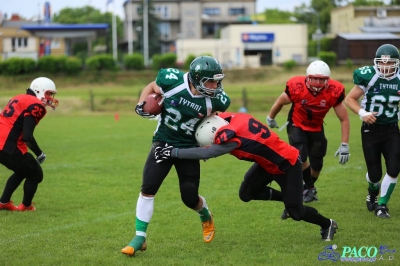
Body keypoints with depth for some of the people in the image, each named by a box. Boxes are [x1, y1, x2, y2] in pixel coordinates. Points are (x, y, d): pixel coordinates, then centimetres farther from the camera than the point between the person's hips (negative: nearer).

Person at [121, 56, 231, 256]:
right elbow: (152, 87, 1)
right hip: (164, 142, 0)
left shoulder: (215, 100, -19)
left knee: (190, 198, 0)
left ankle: (206, 218, 37)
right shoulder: (172, 81, -22)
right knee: (148, 188, -12)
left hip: (189, 147, 0)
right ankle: (140, 237, -2)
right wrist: (142, 104, -16)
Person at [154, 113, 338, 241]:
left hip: (288, 164, -8)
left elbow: (206, 153, -35)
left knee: (295, 212, -1)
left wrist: (173, 152, -32)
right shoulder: (228, 120, -12)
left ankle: (328, 225, 27)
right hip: (269, 163, 8)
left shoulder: (233, 136, -37)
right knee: (246, 194, -1)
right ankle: (287, 198, 21)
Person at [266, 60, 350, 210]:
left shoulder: (334, 92, -27)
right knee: (301, 158, -20)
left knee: (316, 164, 9)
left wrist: (344, 145, -19)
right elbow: (280, 102, -8)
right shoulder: (296, 87, -31)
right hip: (297, 126, -2)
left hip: (316, 129, 3)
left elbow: (344, 119, -15)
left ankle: (309, 187, 40)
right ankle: (309, 188, 5)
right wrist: (270, 118, 9)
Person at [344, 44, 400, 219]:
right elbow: (349, 99, -6)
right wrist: (362, 113, -22)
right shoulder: (368, 77, -13)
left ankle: (382, 205, 9)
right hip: (371, 129, -2)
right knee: (375, 174, 2)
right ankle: (373, 193, 38)